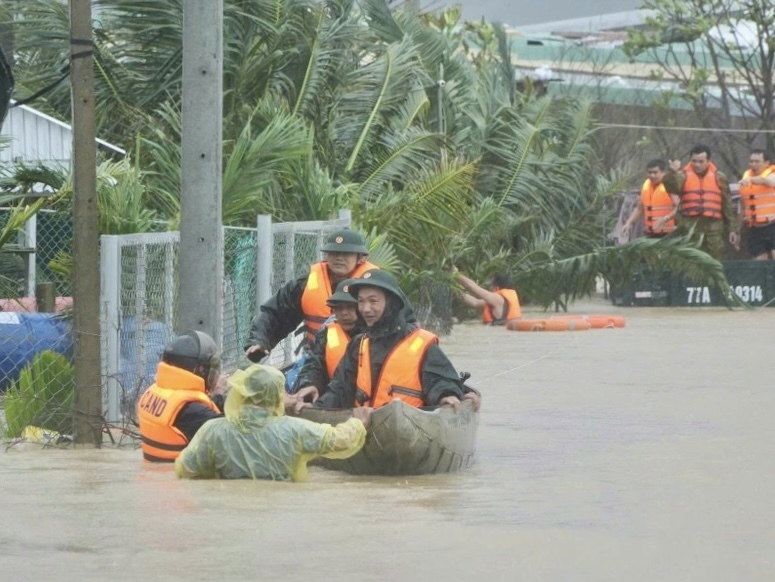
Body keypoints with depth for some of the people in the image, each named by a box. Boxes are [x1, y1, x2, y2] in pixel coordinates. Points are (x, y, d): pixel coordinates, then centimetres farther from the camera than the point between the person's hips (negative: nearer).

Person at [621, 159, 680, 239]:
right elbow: (639, 208, 20)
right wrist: (628, 223, 8)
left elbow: (679, 208, -18)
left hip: (668, 235, -6)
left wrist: (665, 219, -32)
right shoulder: (646, 185, 11)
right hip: (650, 235, 6)